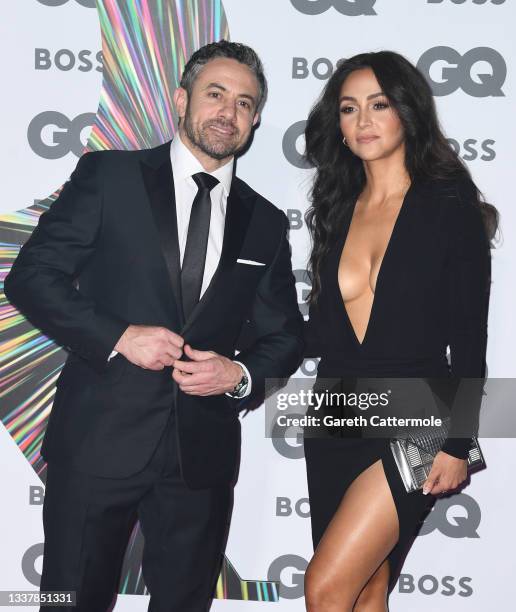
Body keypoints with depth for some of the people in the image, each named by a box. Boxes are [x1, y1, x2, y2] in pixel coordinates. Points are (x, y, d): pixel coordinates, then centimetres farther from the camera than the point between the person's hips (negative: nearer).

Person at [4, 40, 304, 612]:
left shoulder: (266, 222, 10)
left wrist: (242, 374, -7)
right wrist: (118, 337, -16)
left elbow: (284, 336, 14)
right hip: (98, 438, -2)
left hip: (202, 453, 3)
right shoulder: (108, 175, 1)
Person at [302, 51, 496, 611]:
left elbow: (469, 335, -7)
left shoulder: (449, 204, -4)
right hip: (337, 422, 5)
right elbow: (322, 331, 12)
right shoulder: (337, 210, 10)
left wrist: (456, 443, -11)